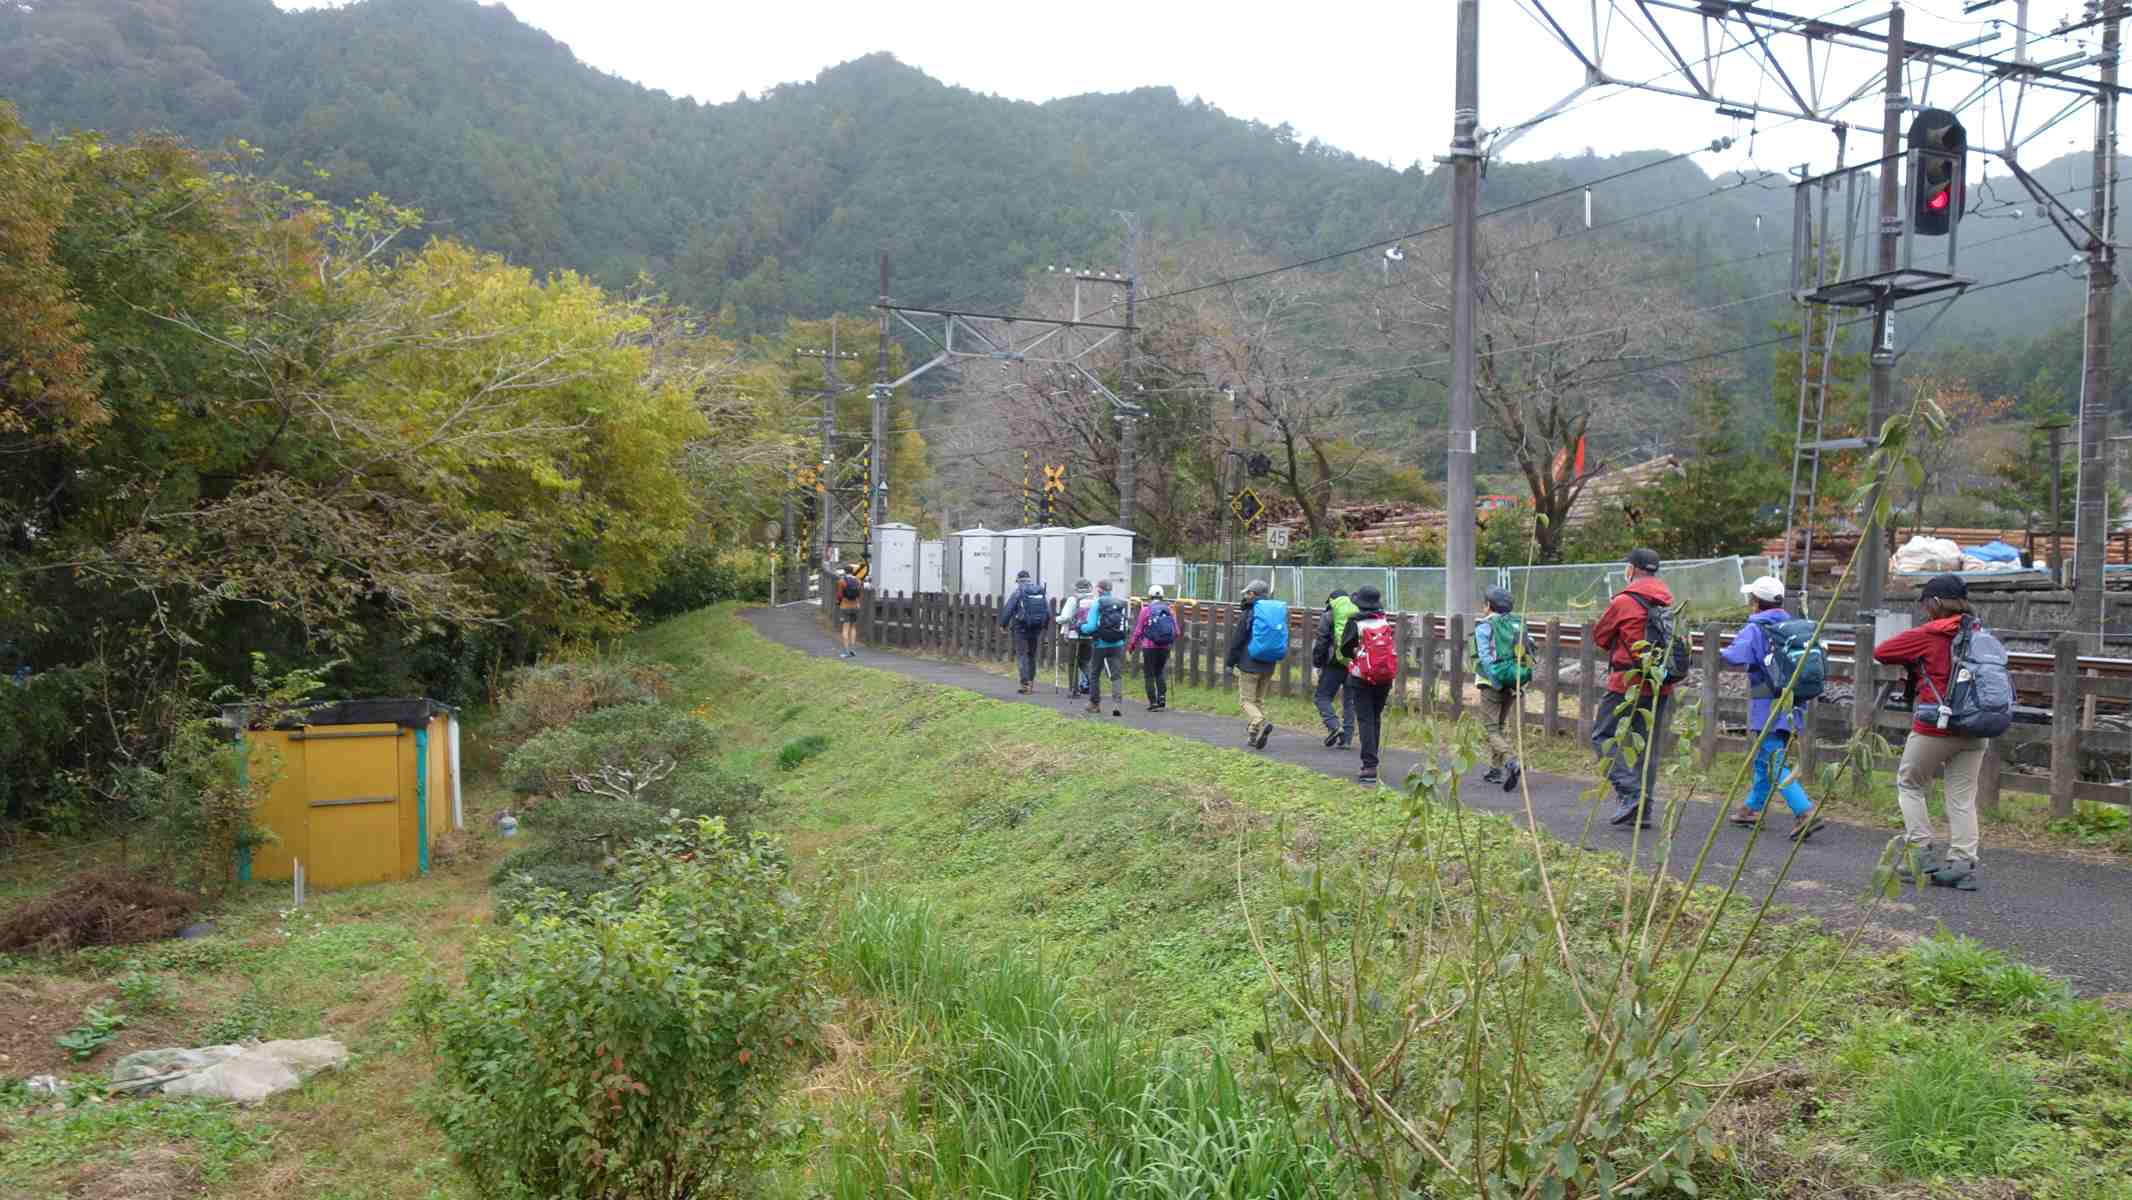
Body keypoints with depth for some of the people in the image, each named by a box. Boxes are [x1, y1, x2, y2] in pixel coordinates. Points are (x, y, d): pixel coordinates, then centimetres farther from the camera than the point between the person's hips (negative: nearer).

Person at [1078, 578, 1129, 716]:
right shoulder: (1121, 604, 4)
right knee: (1117, 676, 1)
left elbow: (1090, 627, -13)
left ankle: (1094, 704, 25)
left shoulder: (1097, 604, -8)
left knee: (1094, 674, 15)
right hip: (1118, 644, 3)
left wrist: (1081, 626, 6)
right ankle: (1117, 703, -16)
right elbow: (1125, 626, 8)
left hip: (1100, 644, -2)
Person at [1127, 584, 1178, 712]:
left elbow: (1138, 630, -4)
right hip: (1165, 647, 4)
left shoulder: (1146, 610, -6)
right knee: (1160, 672, 21)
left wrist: (1132, 644, 10)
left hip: (1149, 647, -4)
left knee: (1149, 675, 6)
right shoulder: (1169, 610, 4)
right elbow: (1176, 631, 5)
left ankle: (1153, 702, 3)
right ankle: (1162, 697, 6)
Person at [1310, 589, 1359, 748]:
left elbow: (1321, 642, -5)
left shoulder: (1328, 616, 1)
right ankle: (1346, 738, 7)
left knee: (1322, 697, 4)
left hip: (1335, 663, -4)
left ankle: (1333, 726, -16)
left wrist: (1317, 664, 2)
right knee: (1349, 701, 10)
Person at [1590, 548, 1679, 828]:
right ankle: (1644, 809, 12)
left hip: (1628, 681, -6)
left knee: (1605, 736, 2)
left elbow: (1599, 636, 2)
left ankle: (1630, 793, -13)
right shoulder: (1669, 602, 10)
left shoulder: (1624, 601, -9)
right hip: (1661, 686, 6)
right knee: (1648, 746, 11)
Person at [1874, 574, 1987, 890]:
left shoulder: (1926, 636, -9)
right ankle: (1963, 864, 4)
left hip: (1934, 728, -5)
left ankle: (1922, 852, 9)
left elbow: (1880, 652, -6)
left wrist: (1910, 660, 14)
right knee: (1963, 797, 8)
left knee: (1909, 784, 13)